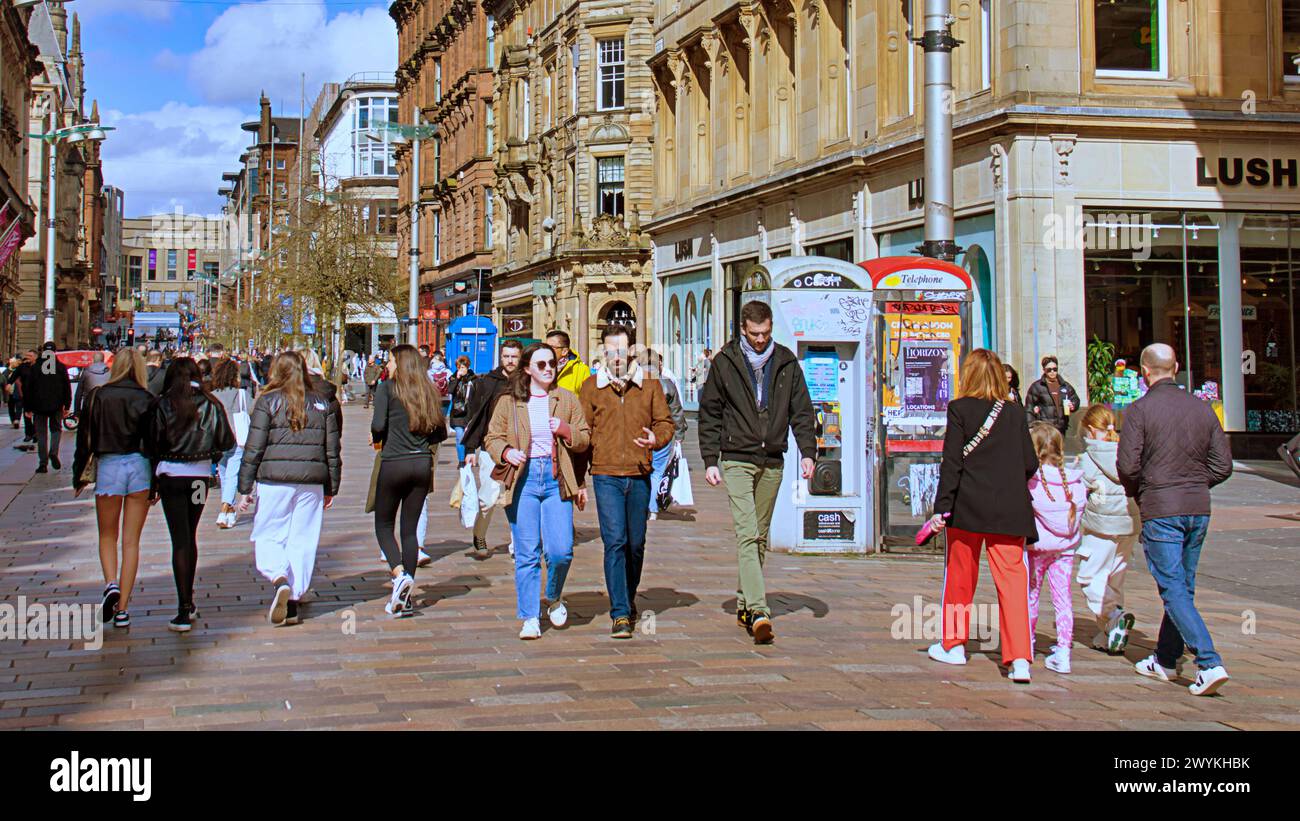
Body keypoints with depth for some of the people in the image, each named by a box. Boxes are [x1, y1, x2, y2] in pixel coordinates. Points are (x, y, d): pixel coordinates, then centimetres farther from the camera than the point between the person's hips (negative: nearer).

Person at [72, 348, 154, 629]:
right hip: (140, 468, 1)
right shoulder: (147, 400, -1)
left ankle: (111, 584, -9)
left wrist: (78, 476, 11)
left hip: (108, 466, 0)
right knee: (131, 540, 7)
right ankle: (122, 608, 6)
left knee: (107, 536, 17)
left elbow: (85, 439, 2)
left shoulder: (97, 396, -1)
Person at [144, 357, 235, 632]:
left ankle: (185, 610, -8)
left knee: (180, 540, -3)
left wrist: (153, 484, 4)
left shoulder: (163, 405, -6)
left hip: (171, 475, -3)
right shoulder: (211, 404, -1)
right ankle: (188, 602, 24)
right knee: (190, 537, 17)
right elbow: (227, 442, 0)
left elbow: (152, 446, -4)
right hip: (201, 475, 3)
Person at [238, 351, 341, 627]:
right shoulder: (321, 404, 11)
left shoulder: (268, 401, 0)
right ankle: (293, 603, 9)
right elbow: (332, 451, 12)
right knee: (302, 540, 8)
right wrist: (331, 489, 19)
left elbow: (253, 448, -3)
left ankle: (279, 579, -20)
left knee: (268, 536, 7)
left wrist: (244, 489, 2)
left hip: (275, 480, -3)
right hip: (312, 481, 3)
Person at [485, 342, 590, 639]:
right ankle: (530, 617, 9)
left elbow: (584, 440, 11)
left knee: (561, 550, -6)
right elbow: (492, 438, 8)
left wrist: (567, 431, -10)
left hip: (556, 480, 1)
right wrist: (506, 452, -13)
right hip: (523, 479, -1)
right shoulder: (509, 402, 7)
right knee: (527, 553, -1)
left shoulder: (567, 399, 10)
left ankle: (554, 597, 24)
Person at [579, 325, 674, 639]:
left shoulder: (650, 385, 6)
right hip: (606, 475, -1)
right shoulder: (591, 388, 5)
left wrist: (656, 439, -15)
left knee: (636, 543, 10)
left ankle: (629, 597, 34)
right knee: (615, 542, -10)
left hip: (639, 476, 2)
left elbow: (665, 422, 10)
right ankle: (620, 614, -8)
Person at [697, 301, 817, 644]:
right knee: (747, 533, -14)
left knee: (760, 536, 10)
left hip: (772, 462, 4)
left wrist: (807, 451, -2)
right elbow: (709, 414, 3)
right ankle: (758, 610, -22)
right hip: (737, 460, -3)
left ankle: (745, 603, 22)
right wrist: (710, 460, -3)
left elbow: (801, 410, 9)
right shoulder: (724, 363, 0)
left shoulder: (786, 362, 6)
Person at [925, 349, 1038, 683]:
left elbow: (951, 462, -7)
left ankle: (954, 644, 28)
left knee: (960, 576, 15)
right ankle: (1019, 657, -12)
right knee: (1012, 580, -1)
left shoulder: (959, 409, -4)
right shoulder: (1015, 413, 3)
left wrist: (942, 506, -6)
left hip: (968, 506, -1)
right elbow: (1030, 463, 5)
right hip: (1009, 511, 1)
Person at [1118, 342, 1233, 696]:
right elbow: (1223, 465, 5)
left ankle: (1209, 663, -14)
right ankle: (1165, 660, 27)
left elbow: (1127, 465, -13)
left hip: (1160, 510, -5)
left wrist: (1137, 493, 7)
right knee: (1183, 586, 16)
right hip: (1199, 508, 5)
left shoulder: (1139, 410, -9)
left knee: (1174, 590, -3)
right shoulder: (1202, 408, 5)